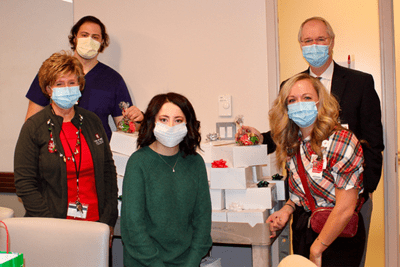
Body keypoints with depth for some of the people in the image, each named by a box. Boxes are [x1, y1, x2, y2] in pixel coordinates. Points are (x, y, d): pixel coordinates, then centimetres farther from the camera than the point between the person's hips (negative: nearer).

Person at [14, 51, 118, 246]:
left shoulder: (92, 121, 8)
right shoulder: (34, 127, -3)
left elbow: (109, 171, 10)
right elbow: (25, 184, -5)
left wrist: (109, 220, 2)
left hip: (95, 223, 3)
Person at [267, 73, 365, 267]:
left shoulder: (342, 142, -20)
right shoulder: (292, 143, 0)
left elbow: (345, 209, -22)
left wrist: (316, 250, -16)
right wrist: (287, 209, -4)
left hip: (337, 236, -6)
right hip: (302, 229, 6)